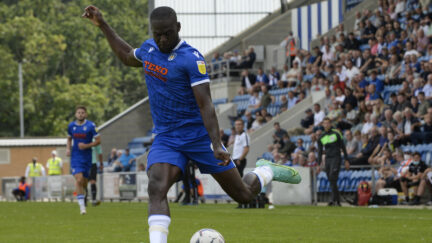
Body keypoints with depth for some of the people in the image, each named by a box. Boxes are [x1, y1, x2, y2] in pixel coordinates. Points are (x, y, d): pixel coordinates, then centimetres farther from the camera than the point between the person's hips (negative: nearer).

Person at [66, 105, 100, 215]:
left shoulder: (91, 126, -6)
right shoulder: (71, 126, 4)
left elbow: (98, 140, -5)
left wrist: (86, 146, -18)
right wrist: (68, 148, 3)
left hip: (87, 156, 0)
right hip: (75, 157, 0)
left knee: (84, 181, 8)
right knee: (79, 179, -16)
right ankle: (82, 206, -14)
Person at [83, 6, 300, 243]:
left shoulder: (191, 59, -17)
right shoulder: (149, 48, 3)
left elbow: (205, 104, -21)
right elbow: (127, 56, 28)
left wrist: (217, 145, -31)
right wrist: (102, 25, 26)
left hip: (199, 135, -4)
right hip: (165, 140, 4)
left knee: (244, 194, 6)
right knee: (156, 189, -26)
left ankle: (266, 171, 42)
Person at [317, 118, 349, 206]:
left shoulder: (336, 134, 1)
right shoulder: (321, 137, 12)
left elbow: (343, 147, 3)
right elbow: (320, 151, 15)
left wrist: (346, 160, -1)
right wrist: (319, 164, 7)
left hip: (336, 158, -5)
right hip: (327, 159, 5)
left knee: (332, 178, -20)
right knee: (331, 181, 2)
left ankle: (334, 200, -23)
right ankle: (338, 202, 9)